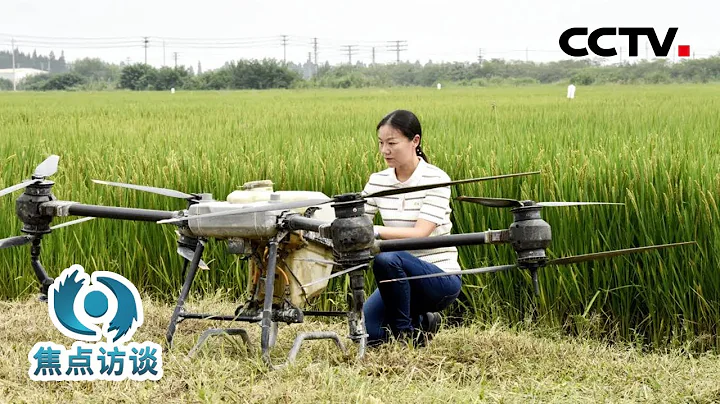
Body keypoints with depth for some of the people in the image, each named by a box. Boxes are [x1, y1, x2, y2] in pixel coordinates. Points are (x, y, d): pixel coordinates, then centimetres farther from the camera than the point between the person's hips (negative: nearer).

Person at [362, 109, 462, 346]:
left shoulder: (435, 180, -13)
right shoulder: (378, 182, 3)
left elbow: (420, 234, -24)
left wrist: (375, 231, -37)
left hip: (441, 279, -6)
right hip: (401, 278, 6)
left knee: (386, 259, -34)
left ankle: (406, 333, -13)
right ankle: (420, 323, 15)